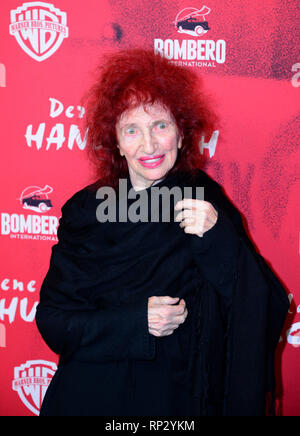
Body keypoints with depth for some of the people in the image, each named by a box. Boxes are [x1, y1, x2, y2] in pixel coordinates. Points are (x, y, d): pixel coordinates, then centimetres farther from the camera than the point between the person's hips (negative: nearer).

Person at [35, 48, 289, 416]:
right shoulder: (85, 210, -6)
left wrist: (220, 240, -30)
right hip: (92, 396, 1)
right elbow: (52, 320, -7)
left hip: (178, 397, 0)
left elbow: (267, 313, -16)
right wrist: (136, 320, -21)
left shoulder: (206, 205, -9)